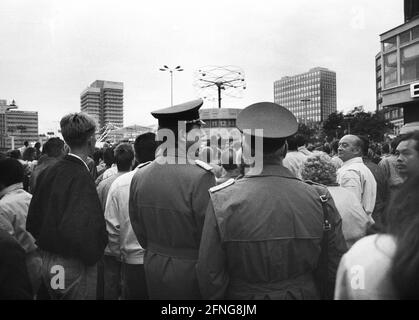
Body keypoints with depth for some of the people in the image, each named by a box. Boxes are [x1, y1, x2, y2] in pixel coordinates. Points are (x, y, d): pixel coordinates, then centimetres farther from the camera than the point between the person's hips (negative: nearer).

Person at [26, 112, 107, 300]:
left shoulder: (48, 173, 2)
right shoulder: (81, 177, -22)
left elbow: (32, 222, 9)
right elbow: (79, 230, -30)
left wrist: (48, 246, 17)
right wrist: (92, 256, -13)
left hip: (47, 263, 8)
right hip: (74, 267, -8)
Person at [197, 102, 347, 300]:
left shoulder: (221, 201, -19)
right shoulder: (320, 200, -15)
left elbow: (210, 277, -14)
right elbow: (335, 273, -6)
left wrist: (216, 299, 3)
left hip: (240, 296, -1)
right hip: (306, 294, 2)